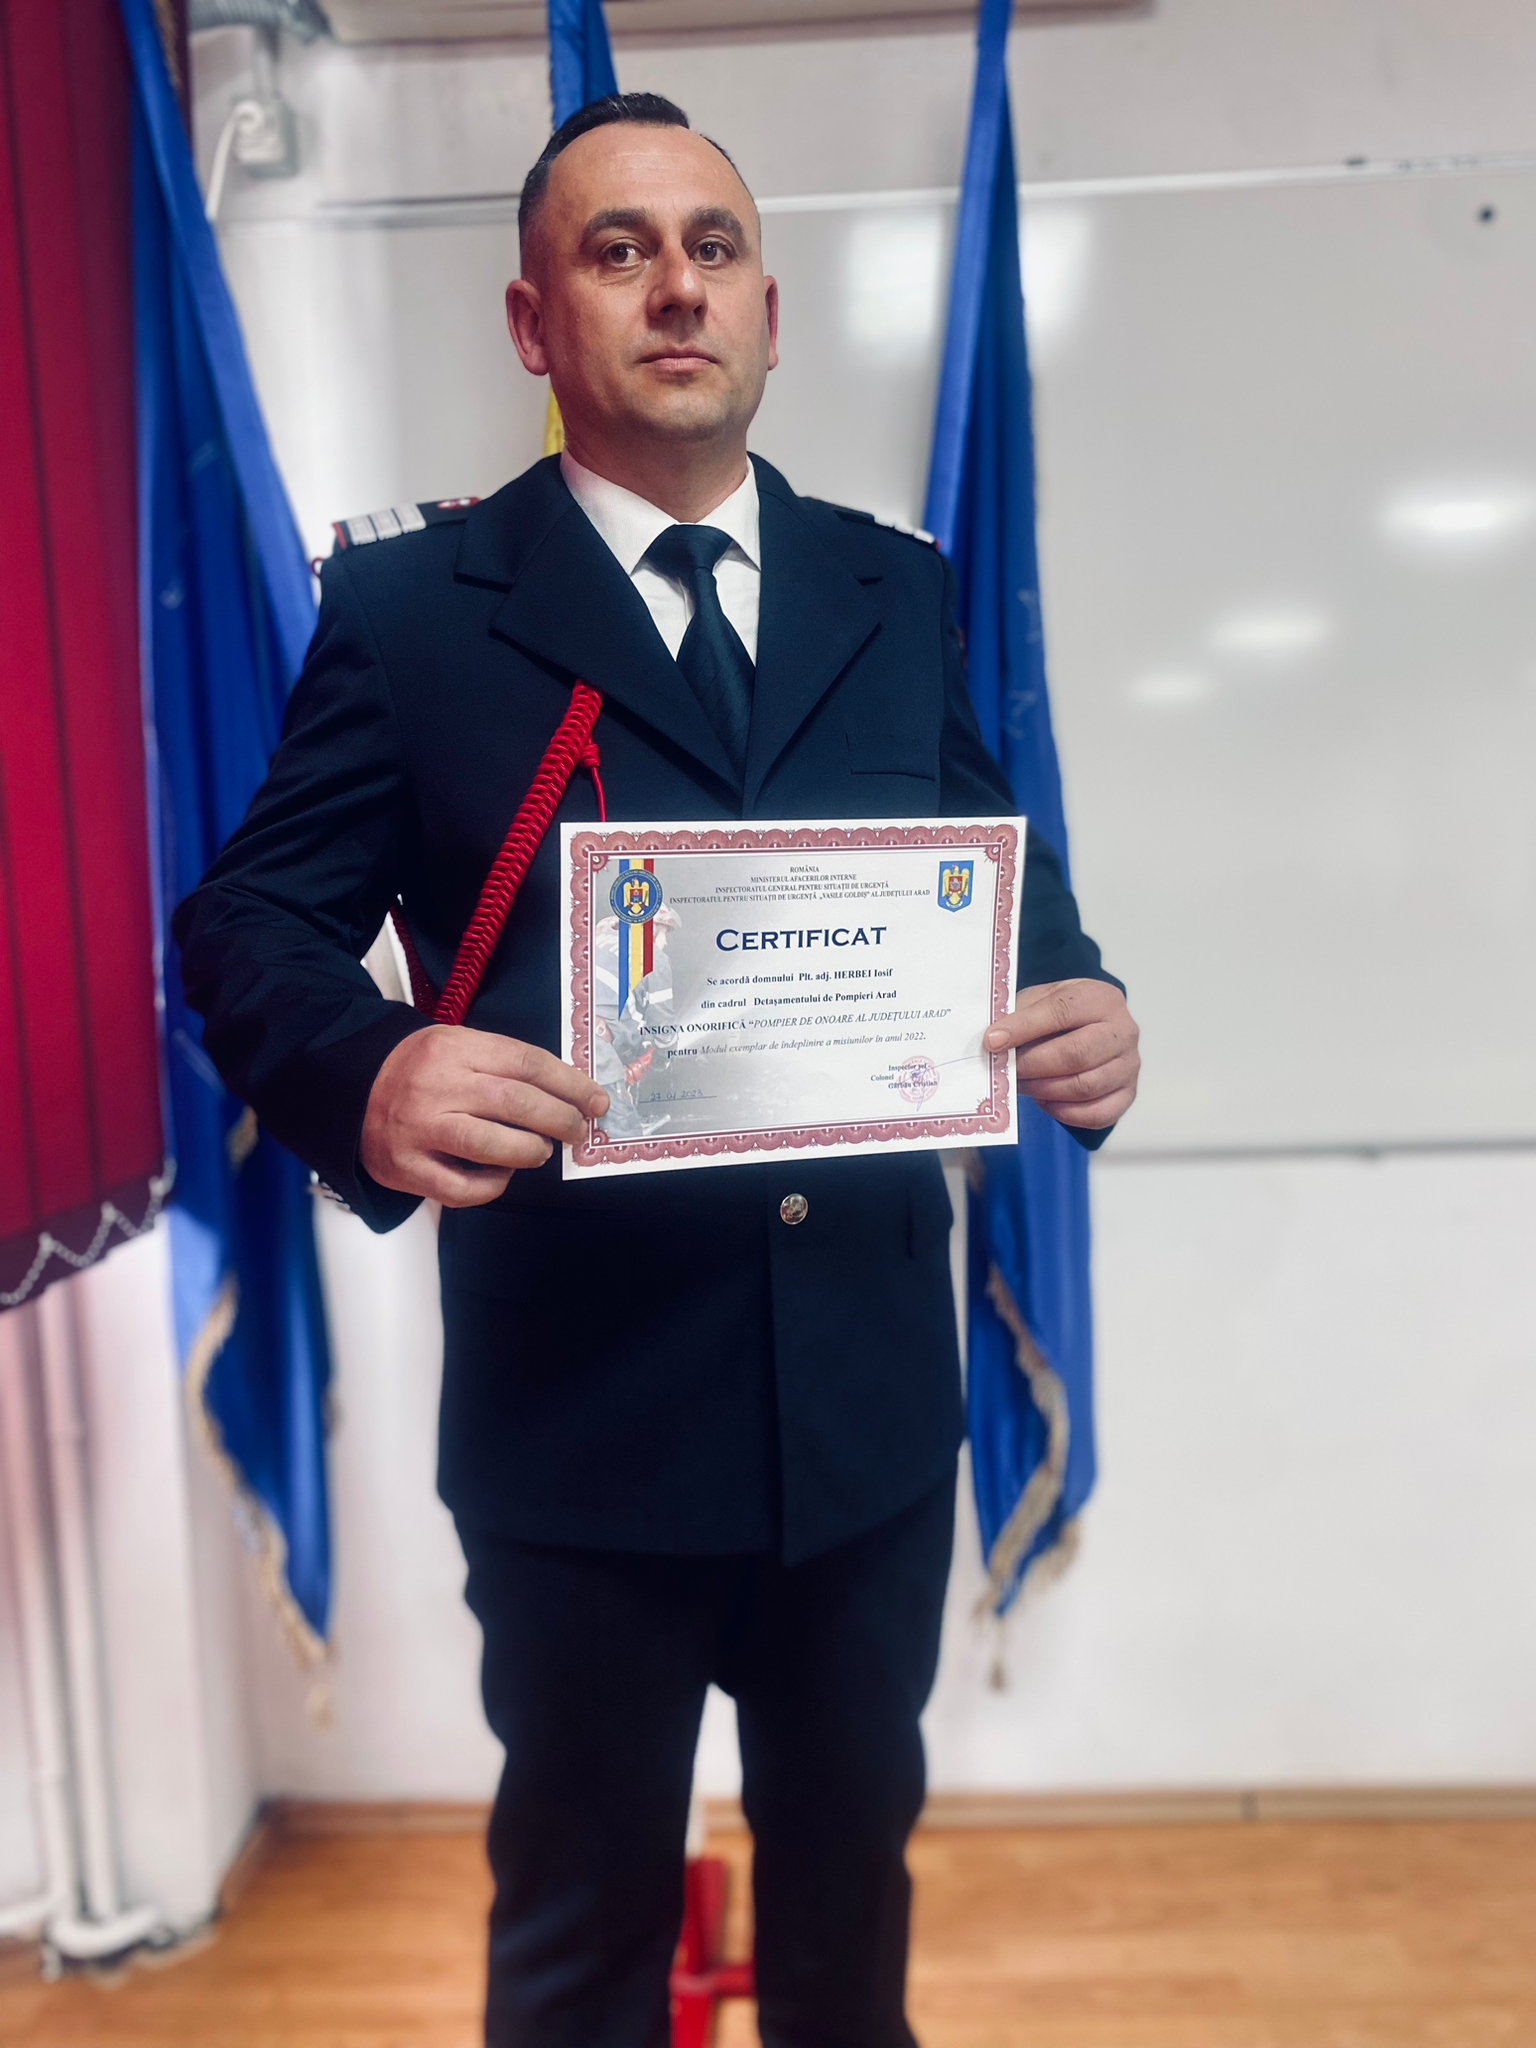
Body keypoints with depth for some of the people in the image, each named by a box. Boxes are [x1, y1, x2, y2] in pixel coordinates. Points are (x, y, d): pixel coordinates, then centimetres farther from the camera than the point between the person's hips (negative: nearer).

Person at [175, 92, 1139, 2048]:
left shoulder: (901, 592, 7)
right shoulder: (407, 605, -4)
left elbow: (1001, 878, 9)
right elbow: (247, 921, -6)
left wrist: (1077, 1006, -14)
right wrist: (371, 1078, -27)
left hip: (877, 1384, 4)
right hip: (578, 1394, -3)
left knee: (852, 1844, 28)